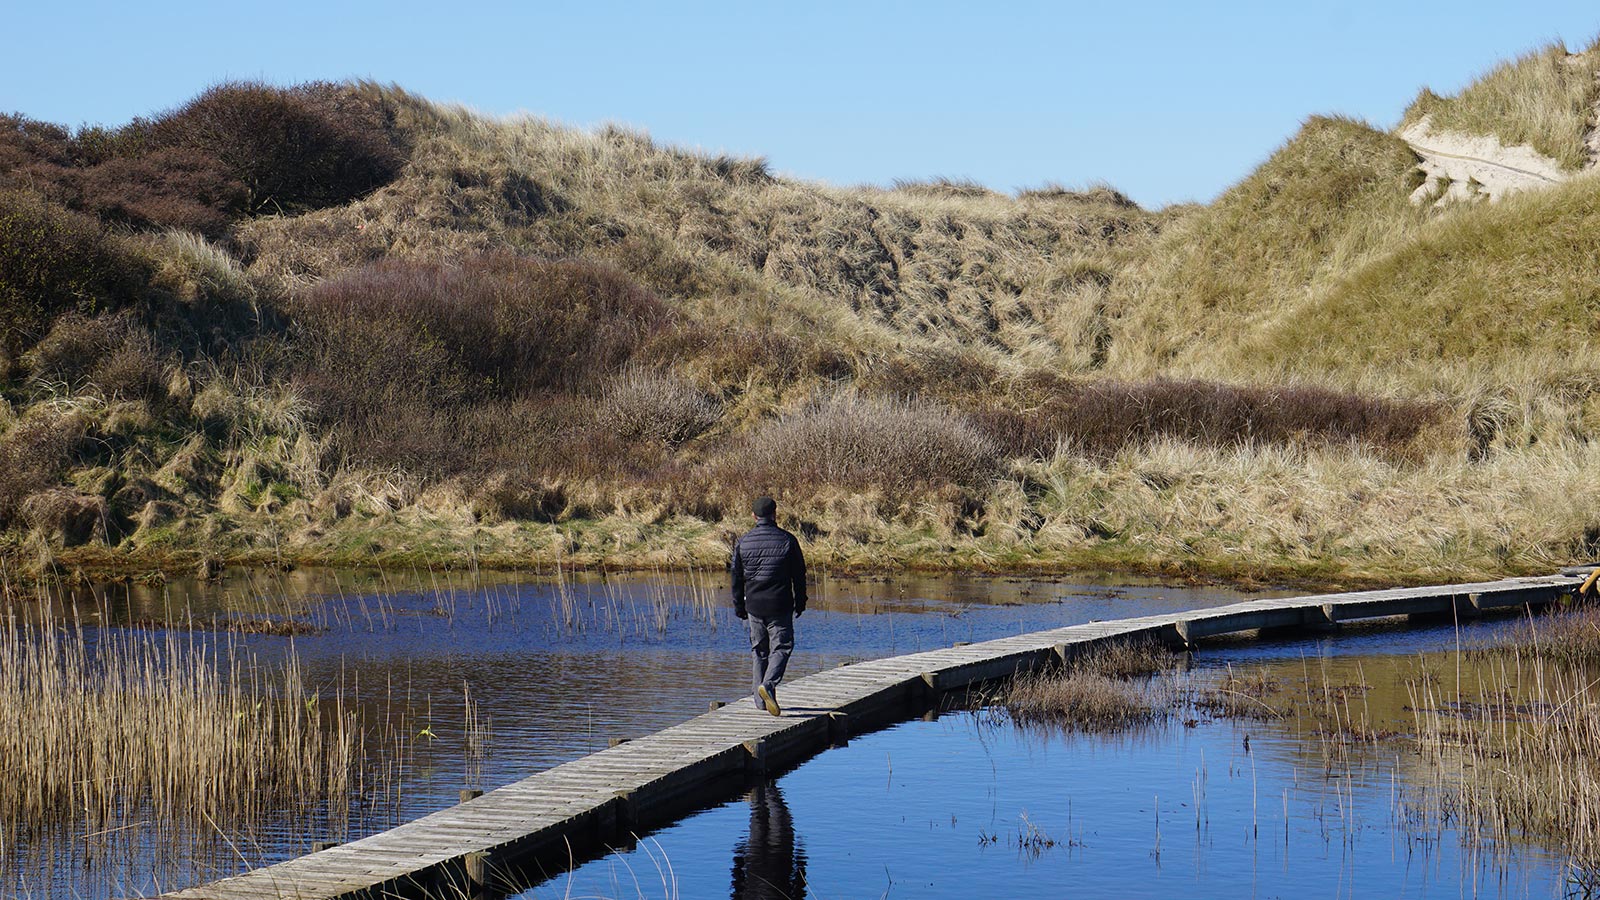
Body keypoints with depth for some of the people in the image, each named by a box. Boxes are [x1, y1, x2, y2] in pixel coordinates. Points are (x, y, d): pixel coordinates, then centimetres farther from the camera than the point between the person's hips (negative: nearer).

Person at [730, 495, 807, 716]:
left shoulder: (743, 542, 2)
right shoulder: (787, 540, -5)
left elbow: (736, 577, 6)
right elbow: (799, 575, 0)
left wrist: (739, 606, 15)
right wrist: (800, 602, 11)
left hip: (754, 605, 3)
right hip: (780, 606, -3)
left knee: (758, 649, 12)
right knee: (781, 646, 1)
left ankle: (761, 700, 11)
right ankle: (768, 684, -23)